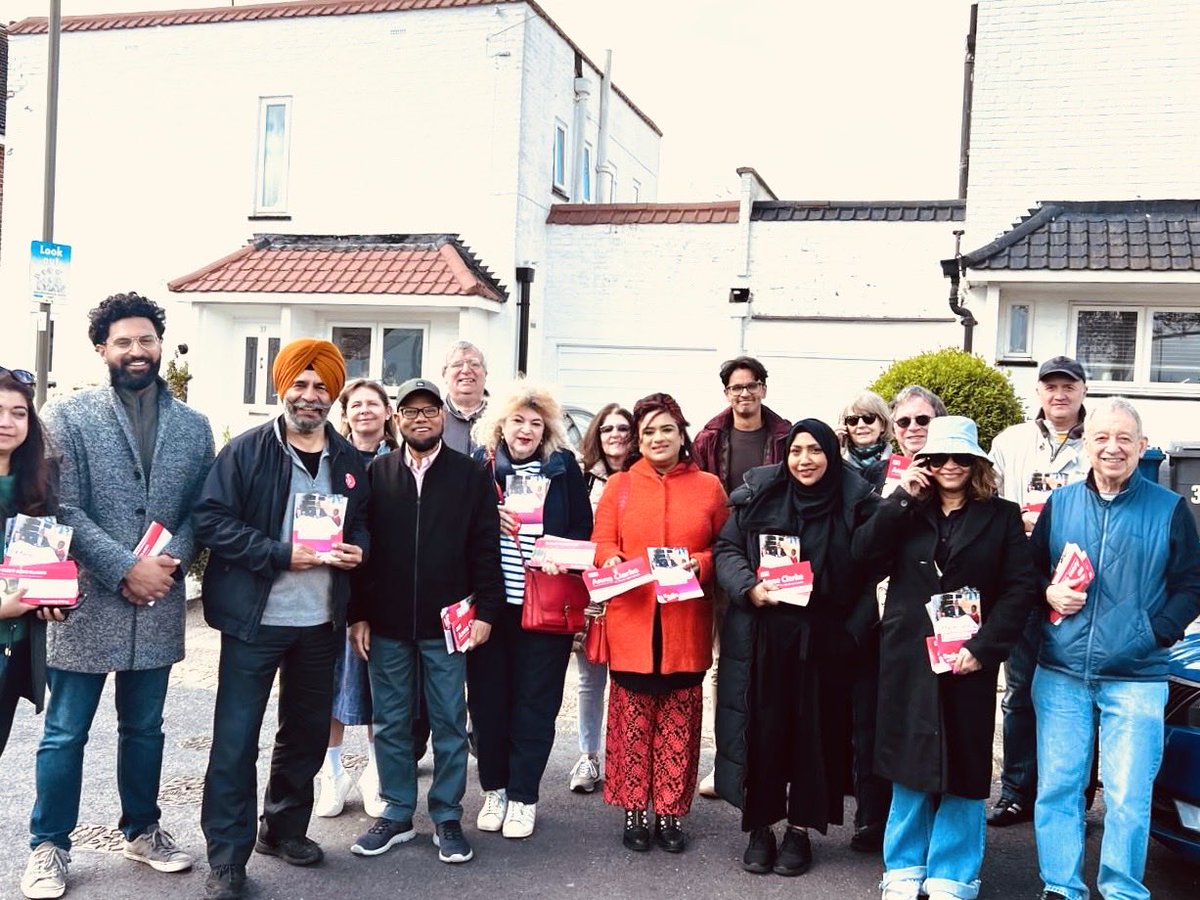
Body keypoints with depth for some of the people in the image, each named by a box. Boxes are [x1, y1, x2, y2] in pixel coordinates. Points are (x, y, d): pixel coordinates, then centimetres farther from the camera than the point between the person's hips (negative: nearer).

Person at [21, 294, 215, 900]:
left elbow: (200, 509, 7)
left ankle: (141, 830, 33)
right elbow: (63, 509, -10)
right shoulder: (68, 416, -3)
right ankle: (49, 846, 22)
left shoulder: (193, 426, 8)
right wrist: (126, 569, -16)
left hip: (159, 601, 3)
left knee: (144, 727, 17)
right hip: (87, 599, -3)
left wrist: (173, 561, -12)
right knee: (65, 732, 6)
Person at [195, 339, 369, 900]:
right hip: (255, 617, -5)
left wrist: (357, 550, -5)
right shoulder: (246, 451, -7)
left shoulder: (349, 461, 7)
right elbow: (211, 519, -13)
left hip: (321, 620, 5)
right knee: (236, 736, 0)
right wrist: (282, 553, -21)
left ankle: (284, 829, 34)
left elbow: (361, 525, 18)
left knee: (307, 730, 16)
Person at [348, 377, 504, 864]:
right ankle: (397, 813, 23)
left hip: (447, 623, -1)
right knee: (391, 723, 10)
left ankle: (447, 817, 18)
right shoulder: (376, 474, 5)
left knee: (449, 723, 5)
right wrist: (359, 615, -1)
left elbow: (486, 549, 0)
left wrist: (485, 611, -7)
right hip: (387, 623, 2)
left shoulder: (471, 476, 2)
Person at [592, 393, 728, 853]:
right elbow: (601, 543, 7)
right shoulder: (619, 486, 9)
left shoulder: (709, 487, 7)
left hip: (685, 625, 0)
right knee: (632, 720, 5)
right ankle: (634, 810, 17)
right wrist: (612, 561, -14)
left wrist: (701, 563, -12)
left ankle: (671, 812, 18)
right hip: (631, 622, 0)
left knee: (679, 723, 6)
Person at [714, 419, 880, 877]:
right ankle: (759, 827, 18)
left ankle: (800, 829, 21)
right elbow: (726, 548, 5)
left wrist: (851, 631, -11)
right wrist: (749, 586, -13)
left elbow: (869, 575, -1)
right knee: (762, 727, 4)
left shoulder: (855, 503, -1)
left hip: (822, 640, 0)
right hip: (761, 637, 1)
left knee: (813, 730, 6)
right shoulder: (759, 495, 3)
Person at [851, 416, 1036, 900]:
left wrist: (983, 648, -13)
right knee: (911, 765, 9)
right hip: (908, 661, 1)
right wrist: (903, 497, -13)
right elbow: (865, 554, -8)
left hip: (968, 661, -1)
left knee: (963, 769, 6)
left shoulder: (1001, 516, 3)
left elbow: (1020, 588, -4)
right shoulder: (905, 511, 8)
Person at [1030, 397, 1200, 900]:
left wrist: (1157, 632, -10)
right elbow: (1030, 571, 15)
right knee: (1056, 787, 5)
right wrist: (1048, 594, -6)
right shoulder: (1060, 503, 8)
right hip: (1060, 674, 2)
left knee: (1127, 797, 0)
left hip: (1136, 678, -2)